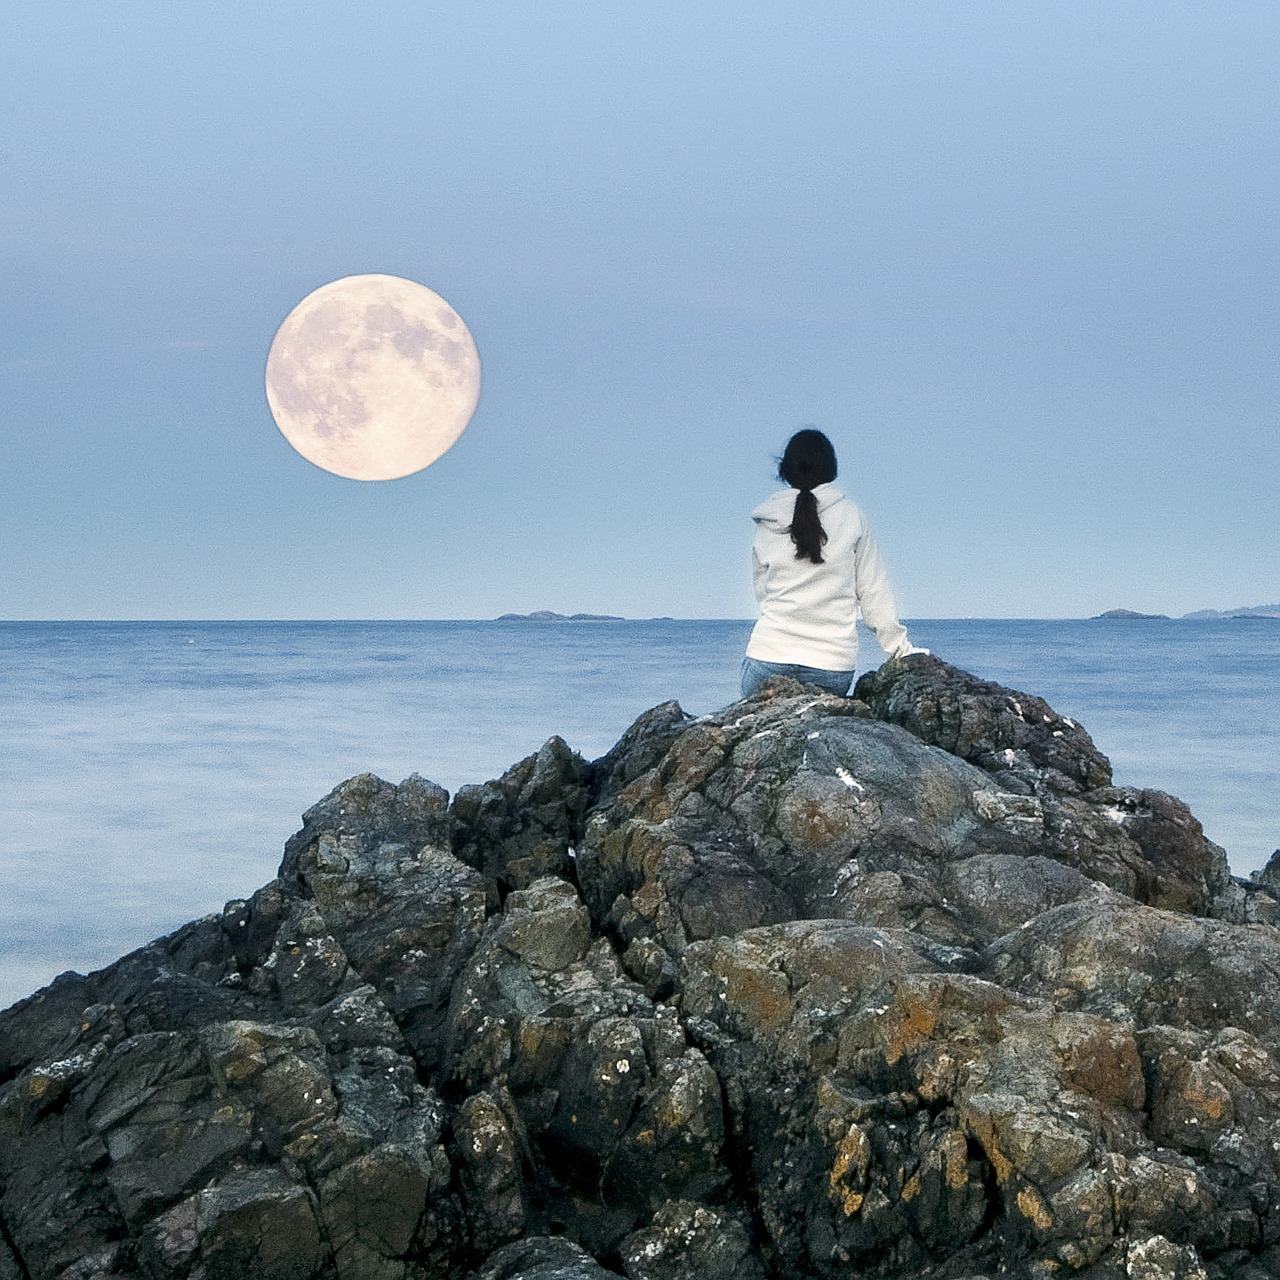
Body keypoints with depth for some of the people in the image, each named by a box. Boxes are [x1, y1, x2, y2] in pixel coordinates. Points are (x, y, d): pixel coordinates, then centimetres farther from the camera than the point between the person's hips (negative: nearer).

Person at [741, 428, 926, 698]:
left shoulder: (766, 525, 6)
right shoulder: (852, 516, 2)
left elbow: (762, 590, 13)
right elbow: (873, 591, 5)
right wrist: (901, 648, 13)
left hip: (770, 656, 1)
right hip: (833, 662, -1)